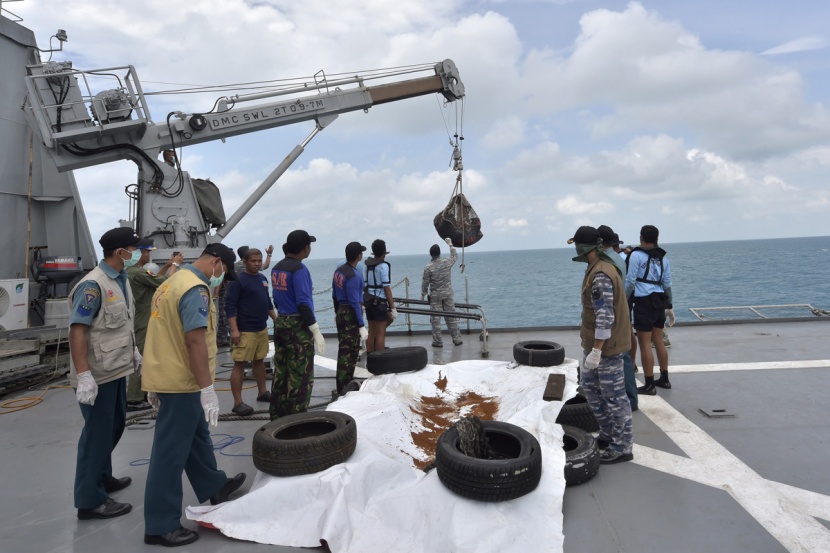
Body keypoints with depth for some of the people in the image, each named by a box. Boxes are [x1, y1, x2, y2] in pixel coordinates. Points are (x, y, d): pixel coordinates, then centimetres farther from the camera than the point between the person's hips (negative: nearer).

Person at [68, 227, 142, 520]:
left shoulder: (122, 279, 7)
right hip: (98, 374, -9)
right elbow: (77, 331, -23)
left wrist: (133, 350, 22)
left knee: (114, 426, 21)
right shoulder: (93, 285, -21)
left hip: (117, 370, 9)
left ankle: (102, 477, 39)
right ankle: (90, 500, 14)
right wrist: (84, 375, -27)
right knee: (97, 434, 1)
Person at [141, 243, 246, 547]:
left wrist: (156, 383, 23)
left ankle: (214, 487, 41)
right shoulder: (195, 289, -19)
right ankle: (161, 526, 11)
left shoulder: (173, 281, 13)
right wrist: (207, 389, -24)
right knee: (171, 453, 0)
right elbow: (195, 341, -26)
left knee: (197, 436, 23)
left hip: (166, 376, 10)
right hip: (181, 382, -10)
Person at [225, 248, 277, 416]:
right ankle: (238, 402, 1)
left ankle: (263, 392, 29)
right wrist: (234, 329, -21)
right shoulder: (238, 280, -11)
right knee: (239, 364, -3)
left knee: (259, 361, 17)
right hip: (245, 331, -8)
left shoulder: (263, 279, 12)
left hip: (262, 329, 8)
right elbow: (230, 306, -15)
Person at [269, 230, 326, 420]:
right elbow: (303, 303, -20)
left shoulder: (277, 268, 9)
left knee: (281, 373, 13)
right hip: (298, 326, -9)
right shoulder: (299, 269, -16)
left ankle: (277, 417, 22)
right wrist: (316, 332, -18)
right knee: (300, 376, -2)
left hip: (280, 323, 9)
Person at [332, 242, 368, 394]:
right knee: (350, 352, -2)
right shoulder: (353, 276, -22)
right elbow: (354, 303, -23)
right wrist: (361, 326, -20)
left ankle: (343, 385, 27)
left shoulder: (339, 270, 6)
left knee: (343, 349, 17)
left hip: (341, 313, 9)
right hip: (351, 315, -9)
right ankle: (344, 388, 5)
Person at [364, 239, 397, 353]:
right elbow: (387, 288, -15)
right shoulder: (384, 266, -11)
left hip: (369, 302, 7)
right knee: (381, 333, -2)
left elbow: (365, 286, 11)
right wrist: (393, 307, -13)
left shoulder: (367, 265, 8)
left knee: (371, 332, 11)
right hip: (380, 303, -6)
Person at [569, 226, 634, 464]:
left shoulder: (601, 275, -23)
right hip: (594, 343, 10)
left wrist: (596, 350, -24)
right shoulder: (599, 268, 10)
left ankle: (622, 447, 14)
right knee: (591, 387, 19)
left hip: (606, 346, -10)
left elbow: (605, 317, -26)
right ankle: (609, 434, 33)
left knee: (614, 396, 1)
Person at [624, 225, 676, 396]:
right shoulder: (663, 257, 10)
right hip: (659, 301, 7)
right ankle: (664, 379, 27)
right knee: (659, 342, 17)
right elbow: (667, 284, 13)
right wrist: (669, 306, 20)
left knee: (645, 344, -2)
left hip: (644, 302, -7)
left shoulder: (636, 255, -8)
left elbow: (630, 282, -9)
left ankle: (649, 385, 3)